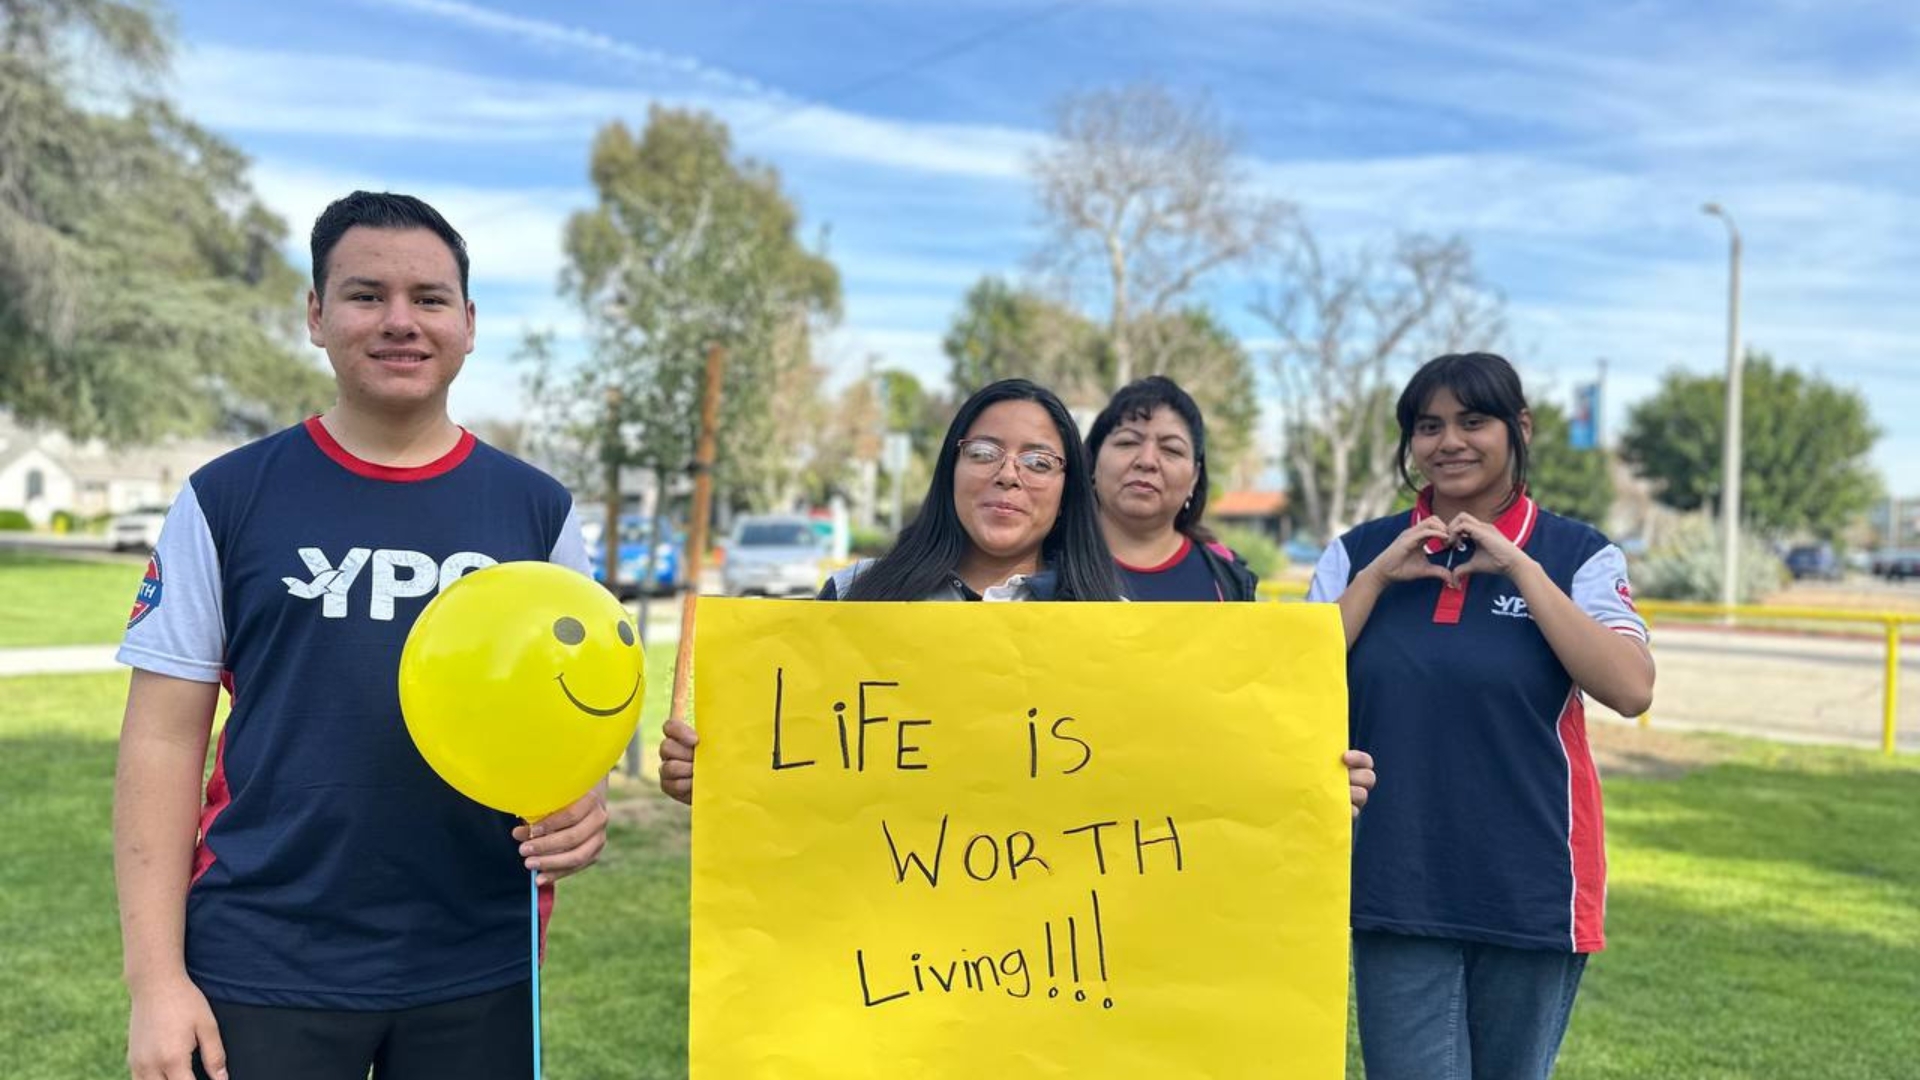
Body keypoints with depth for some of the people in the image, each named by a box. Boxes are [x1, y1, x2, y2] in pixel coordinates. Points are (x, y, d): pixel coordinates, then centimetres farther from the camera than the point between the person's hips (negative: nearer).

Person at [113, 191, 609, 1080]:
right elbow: (165, 738, -1)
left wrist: (581, 802, -14)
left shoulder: (537, 510, 3)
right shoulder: (227, 500, -1)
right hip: (263, 964, -1)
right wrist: (156, 975, -6)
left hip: (479, 967, 2)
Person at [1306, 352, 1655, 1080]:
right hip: (1398, 889, 1)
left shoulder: (1577, 554, -1)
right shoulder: (1361, 552, 4)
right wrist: (1378, 577, -11)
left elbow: (1630, 689, -15)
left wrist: (1519, 567, -15)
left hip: (1531, 891, 0)